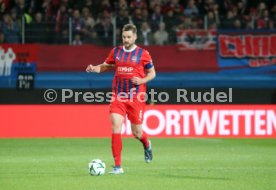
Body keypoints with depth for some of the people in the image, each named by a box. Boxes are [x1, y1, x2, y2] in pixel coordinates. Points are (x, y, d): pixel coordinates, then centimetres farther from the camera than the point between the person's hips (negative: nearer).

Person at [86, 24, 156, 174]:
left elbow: (152, 73, 7)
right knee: (115, 127, -13)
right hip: (118, 97, 2)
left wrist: (142, 80, -12)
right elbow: (107, 65, 21)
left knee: (136, 132, 5)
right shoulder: (116, 52, 6)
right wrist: (96, 68, 1)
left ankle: (147, 145, 44)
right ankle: (117, 166, -10)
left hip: (136, 98, -2)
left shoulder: (143, 53, -2)